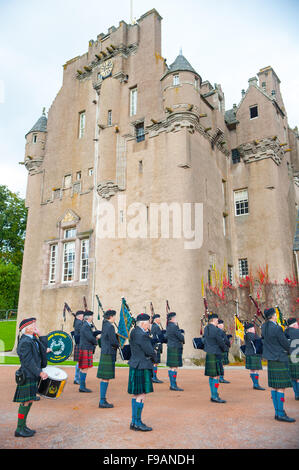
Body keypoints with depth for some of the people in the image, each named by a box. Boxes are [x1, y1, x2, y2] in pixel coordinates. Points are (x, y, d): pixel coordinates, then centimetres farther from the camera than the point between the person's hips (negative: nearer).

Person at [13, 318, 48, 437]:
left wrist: (40, 335, 2)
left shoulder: (33, 340, 11)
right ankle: (19, 429, 9)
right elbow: (28, 362, -24)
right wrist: (40, 373, -27)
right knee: (26, 402, -2)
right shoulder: (24, 342, -19)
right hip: (27, 376, -9)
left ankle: (23, 426, 26)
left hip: (33, 376, 9)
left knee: (29, 401, 15)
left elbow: (44, 349, 10)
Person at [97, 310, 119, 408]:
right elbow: (113, 342, -19)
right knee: (106, 378, -4)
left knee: (104, 378, 13)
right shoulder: (110, 326, -16)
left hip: (104, 354, 10)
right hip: (109, 355, -10)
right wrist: (118, 345, 1)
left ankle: (103, 400, 20)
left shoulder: (104, 326, 13)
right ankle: (102, 402, 2)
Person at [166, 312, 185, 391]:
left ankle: (172, 385, 18)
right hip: (175, 348, -10)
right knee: (174, 367, -6)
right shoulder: (174, 326, -18)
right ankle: (173, 385, -2)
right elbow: (181, 337, -17)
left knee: (171, 367, 12)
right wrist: (182, 336, 6)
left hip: (170, 348, 10)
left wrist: (181, 335, 8)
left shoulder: (168, 326, 12)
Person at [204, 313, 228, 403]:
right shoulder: (216, 330, -17)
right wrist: (225, 348, 6)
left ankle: (213, 395, 19)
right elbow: (221, 342, -12)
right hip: (215, 355, -9)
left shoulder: (206, 329, 9)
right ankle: (215, 396, -2)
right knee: (216, 376, -4)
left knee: (211, 376, 13)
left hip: (208, 354, 9)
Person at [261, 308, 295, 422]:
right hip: (280, 359, -8)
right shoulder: (277, 328, -20)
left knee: (274, 386, 11)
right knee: (281, 387, -2)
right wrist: (287, 351, 9)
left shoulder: (264, 327, 4)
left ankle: (277, 412, 19)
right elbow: (285, 344, -11)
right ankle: (281, 414, 2)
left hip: (271, 360, 8)